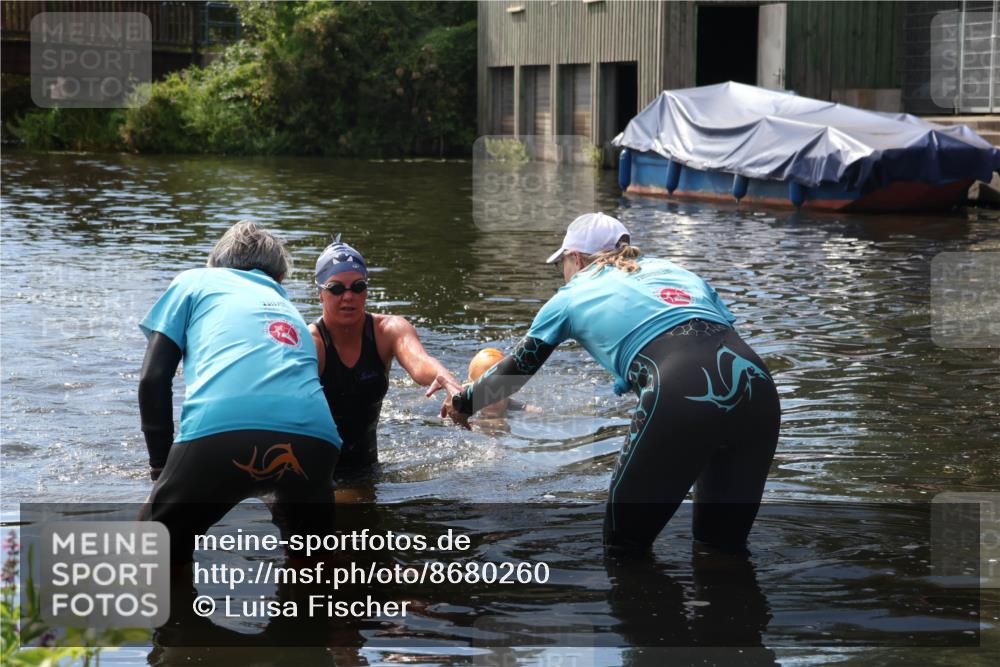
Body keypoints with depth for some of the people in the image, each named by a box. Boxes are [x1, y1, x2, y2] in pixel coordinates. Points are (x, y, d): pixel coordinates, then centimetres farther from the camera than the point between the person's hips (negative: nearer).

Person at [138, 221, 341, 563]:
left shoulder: (195, 282, 27)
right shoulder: (290, 310, 38)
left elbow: (153, 379, 17)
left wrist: (162, 466, 24)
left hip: (220, 430, -4)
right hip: (314, 440, 4)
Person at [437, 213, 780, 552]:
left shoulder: (572, 296, 23)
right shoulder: (673, 269, 32)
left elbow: (517, 368, 33)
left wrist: (463, 403, 51)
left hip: (680, 397, -5)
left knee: (624, 546, 12)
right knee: (724, 545, 21)